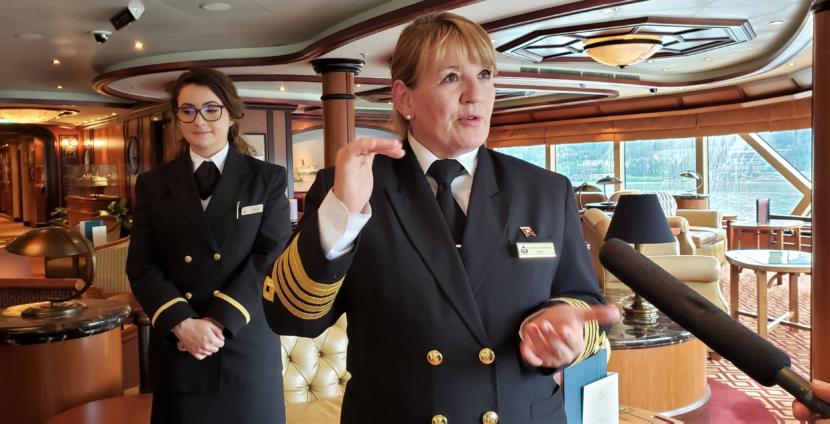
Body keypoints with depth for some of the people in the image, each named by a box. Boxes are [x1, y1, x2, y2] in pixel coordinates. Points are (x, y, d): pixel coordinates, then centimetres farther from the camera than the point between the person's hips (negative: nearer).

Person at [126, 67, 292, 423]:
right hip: (176, 348, 2)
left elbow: (271, 257, -7)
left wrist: (218, 321, -16)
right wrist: (182, 323, -14)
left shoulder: (268, 179, 1)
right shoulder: (154, 184, 7)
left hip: (247, 348, -1)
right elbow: (141, 266, 1)